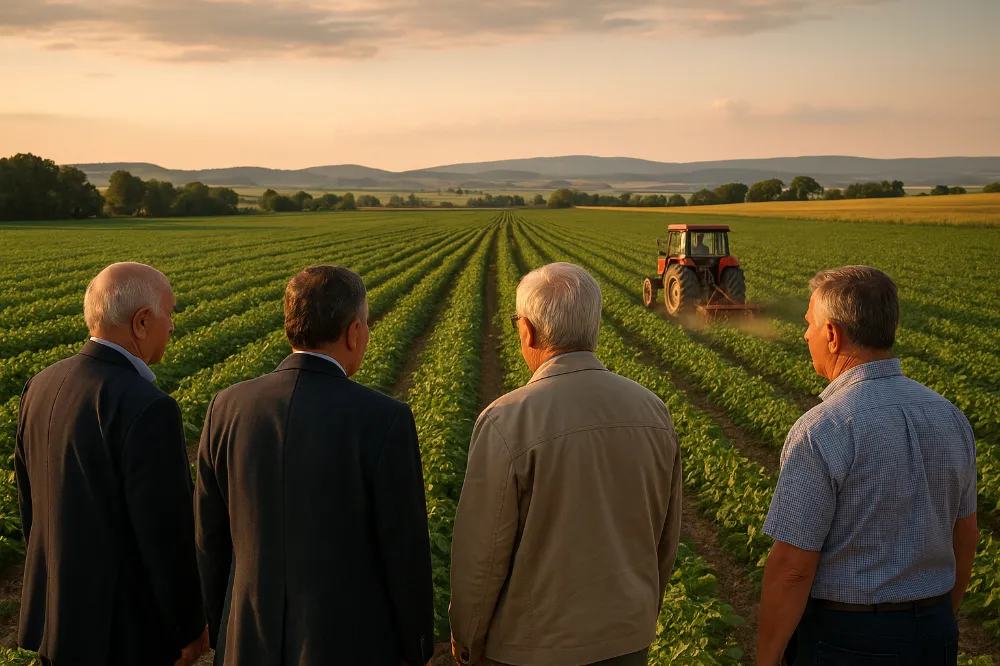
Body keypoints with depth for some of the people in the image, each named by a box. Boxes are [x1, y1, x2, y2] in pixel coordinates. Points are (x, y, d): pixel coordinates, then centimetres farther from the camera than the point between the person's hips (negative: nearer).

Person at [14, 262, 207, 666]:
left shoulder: (43, 387, -2)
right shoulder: (146, 410, -28)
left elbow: (31, 503, 9)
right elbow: (167, 536, -24)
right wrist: (192, 629, -9)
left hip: (62, 612, 8)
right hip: (125, 626, -8)